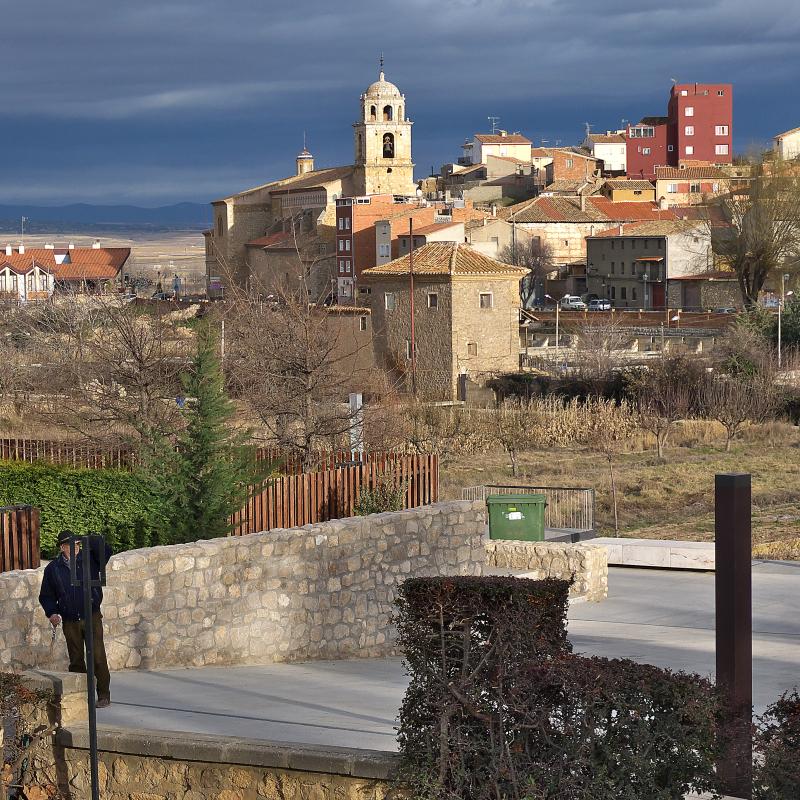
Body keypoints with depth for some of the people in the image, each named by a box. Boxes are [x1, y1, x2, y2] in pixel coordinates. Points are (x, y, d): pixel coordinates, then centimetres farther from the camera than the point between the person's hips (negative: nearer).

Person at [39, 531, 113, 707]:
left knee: (98, 657, -8)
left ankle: (104, 696, -1)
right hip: (70, 622, 2)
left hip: (92, 617, -2)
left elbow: (105, 552, -16)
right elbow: (46, 595, 12)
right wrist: (51, 612, -4)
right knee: (76, 660, 7)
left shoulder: (89, 559, 2)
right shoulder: (53, 568, 5)